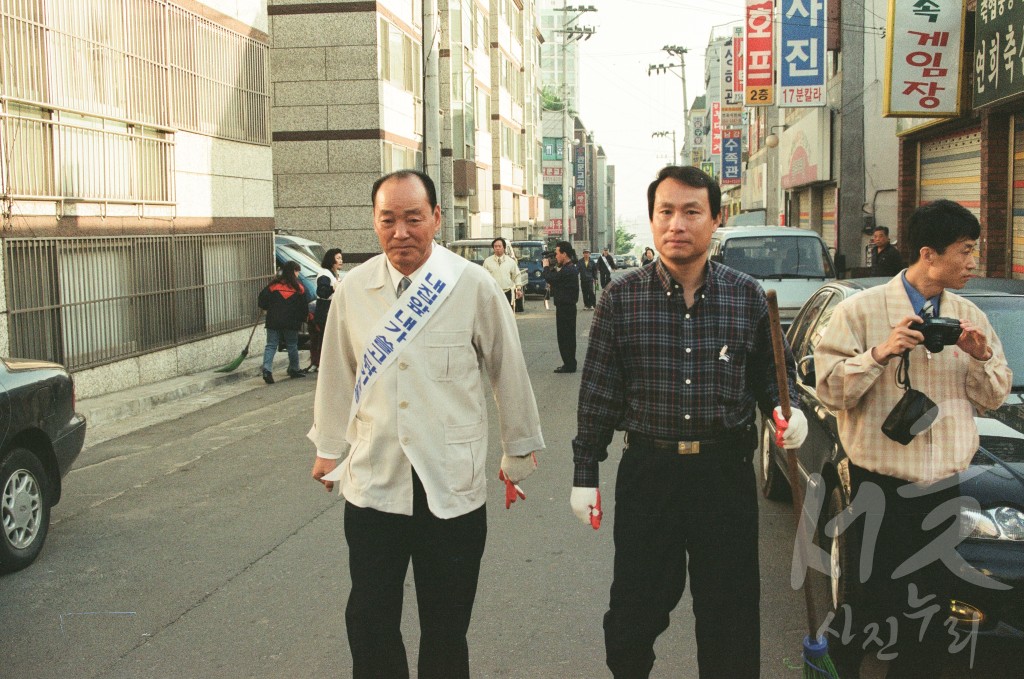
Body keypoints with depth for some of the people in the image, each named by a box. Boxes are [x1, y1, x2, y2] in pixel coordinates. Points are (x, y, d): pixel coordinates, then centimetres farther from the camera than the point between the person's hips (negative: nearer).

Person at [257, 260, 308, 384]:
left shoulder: (273, 285, 2)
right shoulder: (298, 288, -1)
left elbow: (262, 302, 1)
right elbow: (304, 308, 3)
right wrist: (301, 319, 19)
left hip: (273, 322, 1)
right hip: (291, 323, -1)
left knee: (271, 346, 1)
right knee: (292, 346, 13)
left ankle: (267, 369, -16)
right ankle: (294, 369, 23)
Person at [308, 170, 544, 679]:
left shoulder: (475, 287, -7)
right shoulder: (353, 289, 1)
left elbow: (510, 373, 2)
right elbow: (338, 374, 12)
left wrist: (518, 454, 10)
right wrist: (328, 447, 21)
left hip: (453, 488, -2)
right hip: (373, 482, 2)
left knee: (445, 630, 12)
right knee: (369, 621, 10)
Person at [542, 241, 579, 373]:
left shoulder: (568, 270, -21)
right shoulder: (569, 268, 12)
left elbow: (549, 278, -20)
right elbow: (556, 278, 19)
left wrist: (546, 266, -4)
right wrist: (551, 267, 9)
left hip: (565, 308, -11)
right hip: (566, 306, 11)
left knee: (565, 336, -5)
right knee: (567, 336, 15)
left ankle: (569, 365, 0)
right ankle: (570, 364, 22)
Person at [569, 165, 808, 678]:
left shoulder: (748, 297, 1)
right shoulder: (621, 299, -1)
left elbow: (773, 372, 11)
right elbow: (598, 392, 1)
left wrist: (787, 409, -10)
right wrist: (585, 474, 0)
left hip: (727, 471, 1)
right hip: (647, 471, 0)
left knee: (730, 614, 10)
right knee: (634, 611, 10)